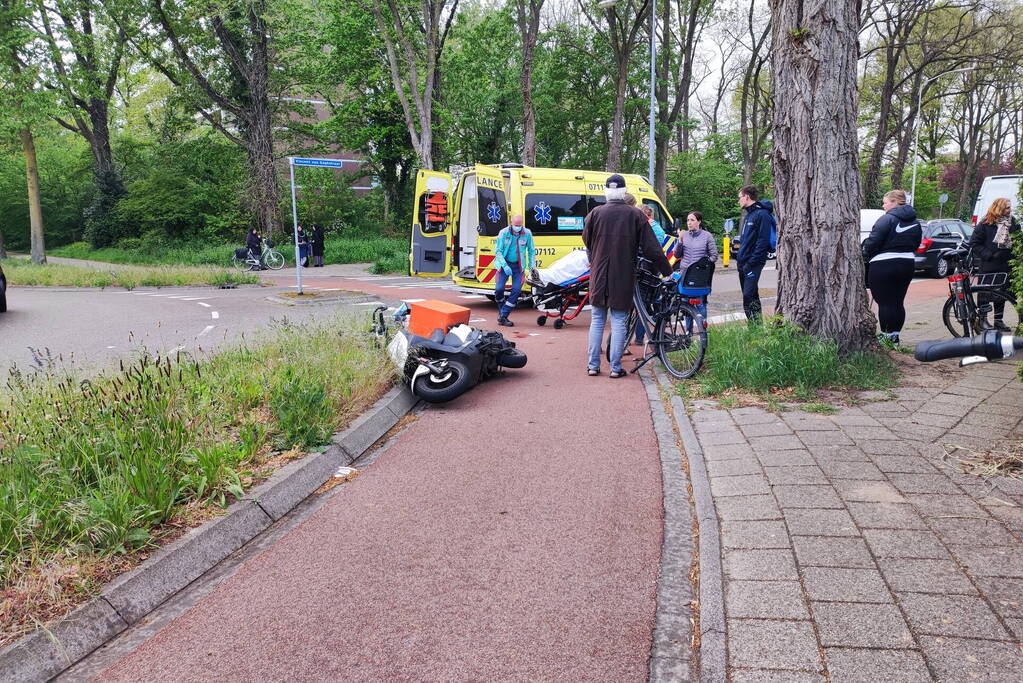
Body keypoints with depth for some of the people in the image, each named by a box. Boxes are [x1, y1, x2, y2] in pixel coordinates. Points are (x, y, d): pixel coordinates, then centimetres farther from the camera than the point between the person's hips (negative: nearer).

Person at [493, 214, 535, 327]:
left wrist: (531, 265, 2)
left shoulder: (527, 234, -5)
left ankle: (503, 316, -3)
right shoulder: (504, 233, -10)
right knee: (499, 289, -13)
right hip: (504, 264, -1)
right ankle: (501, 310, 16)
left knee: (516, 290, -10)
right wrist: (505, 266, -19)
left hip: (518, 266, 1)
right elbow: (498, 251, -8)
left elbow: (531, 250, 9)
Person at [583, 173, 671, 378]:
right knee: (619, 321, 5)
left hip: (599, 276, 1)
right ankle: (616, 367, 6)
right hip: (623, 277, -1)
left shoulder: (595, 213, -2)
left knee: (597, 320, 10)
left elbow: (587, 241, 8)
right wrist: (667, 270, 6)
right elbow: (651, 248, -3)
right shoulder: (636, 215, -4)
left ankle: (593, 365, 11)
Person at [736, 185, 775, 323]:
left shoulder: (762, 214, -12)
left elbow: (763, 241, -19)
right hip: (743, 263, 10)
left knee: (748, 296, -16)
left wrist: (751, 263, -22)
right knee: (751, 296, 12)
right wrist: (739, 257, 15)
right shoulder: (749, 214, 17)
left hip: (753, 263, -10)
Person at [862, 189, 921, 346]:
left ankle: (887, 337, 0)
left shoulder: (887, 219, -13)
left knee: (885, 302, -2)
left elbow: (873, 242, -18)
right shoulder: (915, 222, 13)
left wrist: (865, 256, -3)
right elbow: (916, 244, 16)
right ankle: (895, 336, 17)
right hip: (907, 265, 8)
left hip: (884, 266, -8)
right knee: (898, 302, 12)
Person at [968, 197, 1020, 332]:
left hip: (1005, 265, 5)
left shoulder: (1011, 221, 6)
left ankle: (999, 320, 20)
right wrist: (987, 255, -15)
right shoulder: (986, 224, -9)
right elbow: (974, 243, -8)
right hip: (988, 266, -5)